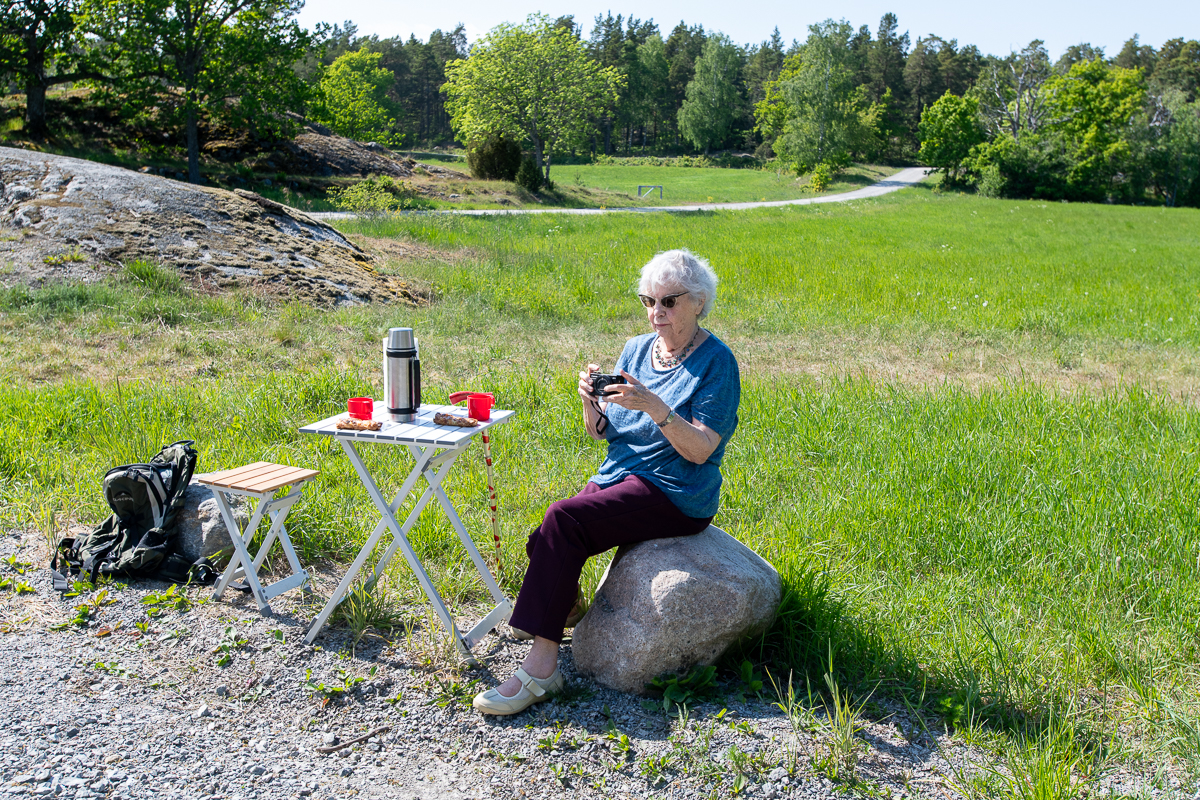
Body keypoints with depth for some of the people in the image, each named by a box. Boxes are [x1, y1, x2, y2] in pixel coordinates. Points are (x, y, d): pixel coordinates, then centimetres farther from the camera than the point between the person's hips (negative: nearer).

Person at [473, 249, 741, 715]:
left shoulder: (717, 362, -6)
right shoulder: (636, 349, 12)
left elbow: (699, 451, -16)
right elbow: (600, 432, 12)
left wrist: (653, 405, -28)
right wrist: (590, 401, -9)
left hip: (675, 495, -6)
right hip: (618, 479, 6)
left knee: (564, 520, -27)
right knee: (545, 543, -20)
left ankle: (540, 669, -23)